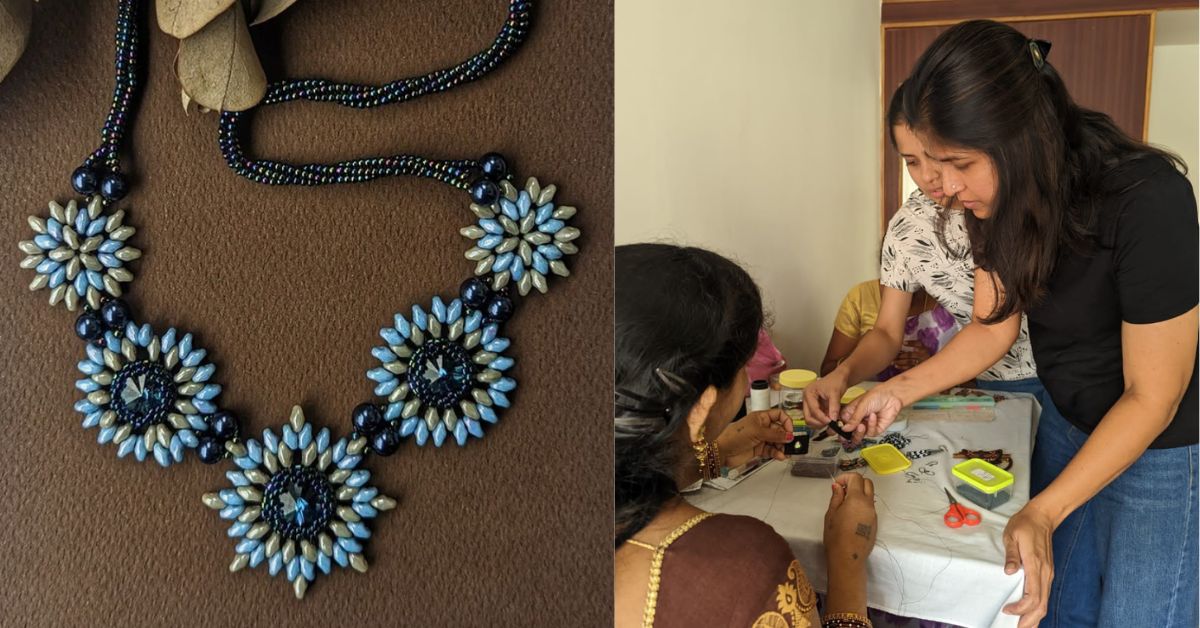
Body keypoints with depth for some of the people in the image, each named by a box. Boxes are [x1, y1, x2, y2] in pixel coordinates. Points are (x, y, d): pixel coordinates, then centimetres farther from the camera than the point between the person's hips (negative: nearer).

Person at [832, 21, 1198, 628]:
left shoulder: (1148, 202, -30)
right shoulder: (1003, 200, -9)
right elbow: (993, 326, 4)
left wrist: (1043, 512, -26)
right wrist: (898, 390, -8)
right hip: (1068, 427, 6)